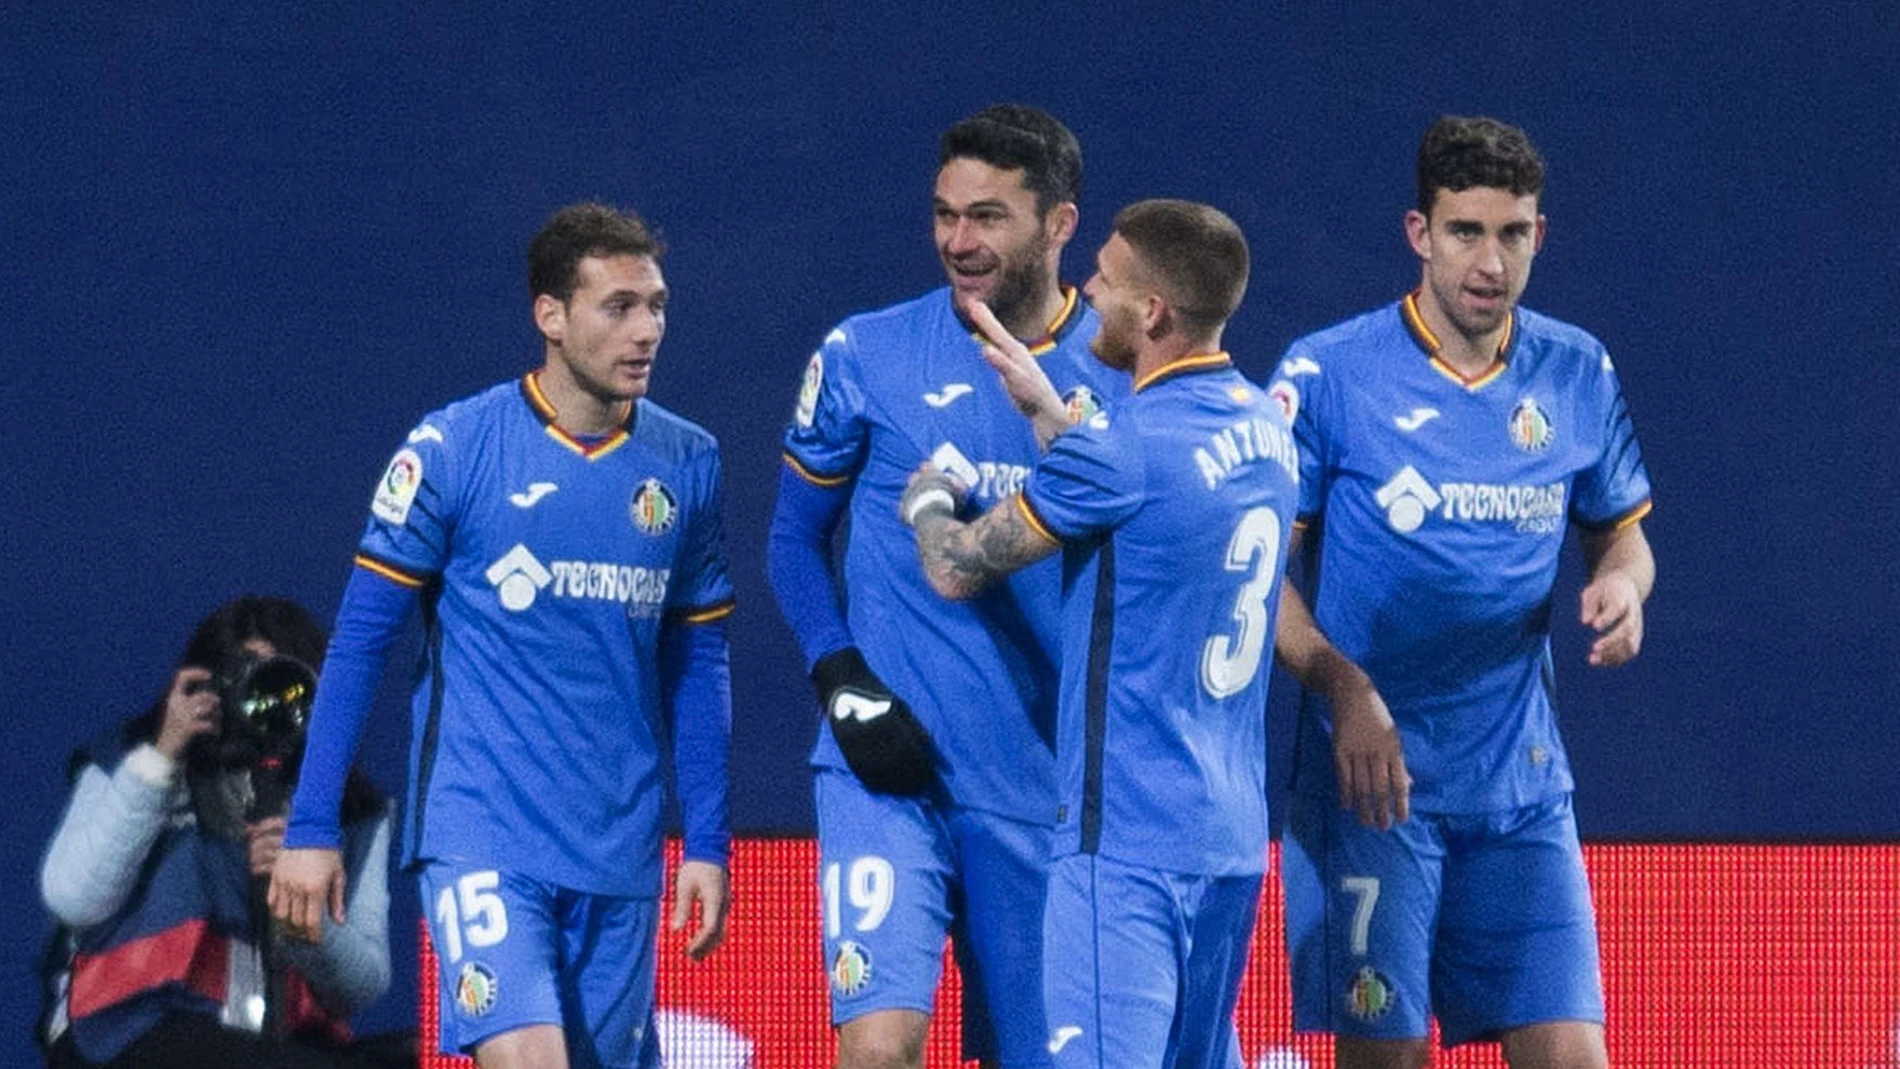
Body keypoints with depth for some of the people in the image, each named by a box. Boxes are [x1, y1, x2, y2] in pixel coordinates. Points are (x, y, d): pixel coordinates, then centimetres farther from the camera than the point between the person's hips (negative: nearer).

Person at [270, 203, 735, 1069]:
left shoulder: (687, 464, 6)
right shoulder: (450, 450, -6)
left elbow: (698, 664, 13)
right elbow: (360, 640, -2)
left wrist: (707, 844, 9)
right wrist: (311, 828, -4)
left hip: (620, 857, 4)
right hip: (481, 836, -4)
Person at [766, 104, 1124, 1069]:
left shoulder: (1119, 376, 3)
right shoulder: (866, 358, 0)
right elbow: (794, 541, 8)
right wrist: (841, 682, -5)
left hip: (1048, 792, 2)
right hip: (891, 772, -2)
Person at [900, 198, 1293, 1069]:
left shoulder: (1124, 447, -17)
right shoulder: (1263, 426, 8)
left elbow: (956, 569, -5)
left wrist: (926, 502, 16)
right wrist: (1047, 409, 31)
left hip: (1128, 844, -9)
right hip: (1234, 836, 9)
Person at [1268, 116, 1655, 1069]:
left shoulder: (1576, 374, 7)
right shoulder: (1328, 374, -5)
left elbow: (1621, 528, 20)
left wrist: (1620, 583, -4)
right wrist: (1342, 687, -19)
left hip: (1523, 782, 3)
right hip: (1370, 777, -3)